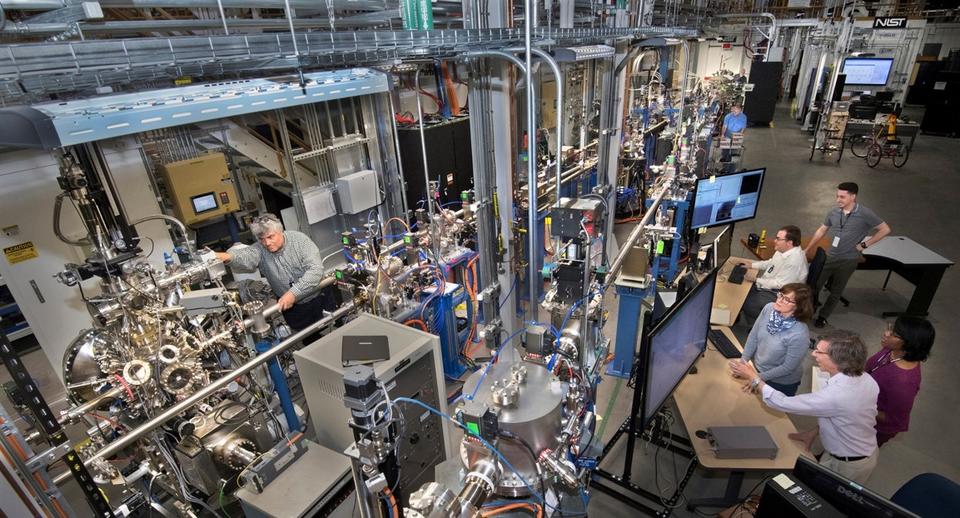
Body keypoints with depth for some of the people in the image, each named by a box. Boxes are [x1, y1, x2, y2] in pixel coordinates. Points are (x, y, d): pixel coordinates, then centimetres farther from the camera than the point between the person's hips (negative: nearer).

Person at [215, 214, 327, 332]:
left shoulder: (299, 239, -14)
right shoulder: (260, 249, -8)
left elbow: (315, 270, -23)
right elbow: (246, 256, -32)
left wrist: (293, 293, -30)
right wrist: (228, 256, -56)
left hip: (318, 299, -2)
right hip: (291, 307, 2)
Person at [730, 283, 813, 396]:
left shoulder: (799, 335, -33)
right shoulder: (769, 308, -18)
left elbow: (788, 367, -22)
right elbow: (754, 336, -5)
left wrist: (759, 377, -16)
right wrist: (743, 360, -8)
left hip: (781, 383, -5)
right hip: (756, 368, 5)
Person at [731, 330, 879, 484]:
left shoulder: (835, 395, -38)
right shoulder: (866, 379, -13)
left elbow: (783, 403, -27)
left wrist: (754, 377, -17)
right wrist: (815, 431, 2)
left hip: (848, 466, -7)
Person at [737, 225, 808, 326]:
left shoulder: (795, 260, -29)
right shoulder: (783, 250, -1)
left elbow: (779, 284, -27)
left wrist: (756, 280, -21)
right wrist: (751, 264, 7)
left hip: (778, 296, -9)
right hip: (768, 285, 9)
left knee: (746, 302, -17)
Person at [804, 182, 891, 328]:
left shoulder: (865, 214, -14)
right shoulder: (833, 213, -2)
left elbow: (885, 229, -5)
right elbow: (821, 231, 9)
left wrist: (865, 244, -9)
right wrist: (806, 250, 10)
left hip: (848, 260, -3)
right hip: (829, 257, 3)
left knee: (836, 291, 9)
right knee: (815, 285, 4)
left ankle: (822, 317, 23)